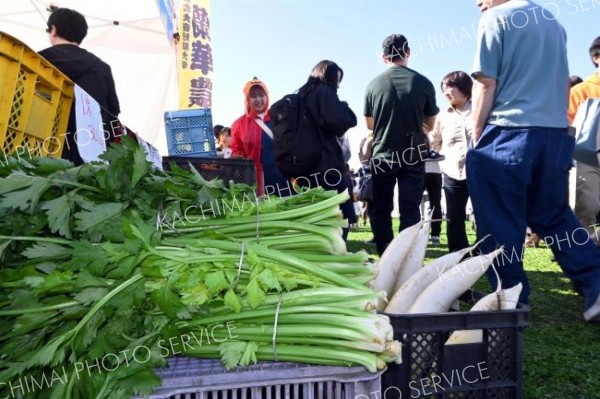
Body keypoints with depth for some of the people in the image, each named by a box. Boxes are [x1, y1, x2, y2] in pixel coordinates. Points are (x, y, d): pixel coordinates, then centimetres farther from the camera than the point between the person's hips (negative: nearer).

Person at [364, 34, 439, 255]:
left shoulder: (373, 84, -2)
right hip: (412, 157, -1)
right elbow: (430, 124, 7)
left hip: (382, 156, 1)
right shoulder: (423, 83, -4)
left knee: (382, 211, 10)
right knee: (410, 211, 3)